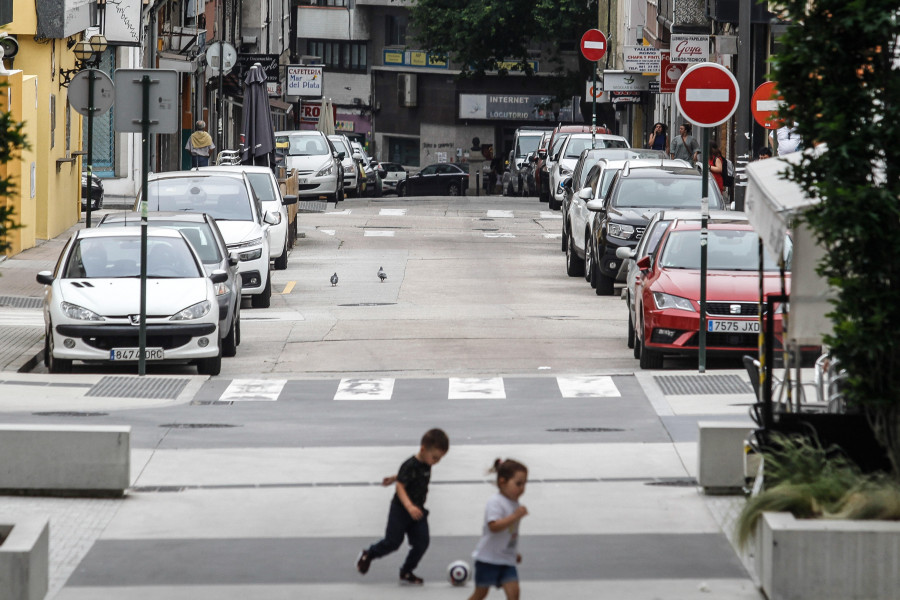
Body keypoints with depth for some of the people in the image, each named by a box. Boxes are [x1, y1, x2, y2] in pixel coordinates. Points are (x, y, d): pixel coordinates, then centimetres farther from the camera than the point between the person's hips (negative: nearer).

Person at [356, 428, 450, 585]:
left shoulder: (426, 466, 4)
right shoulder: (410, 466, -22)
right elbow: (400, 487, -28)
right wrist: (409, 506, -40)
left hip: (418, 511, 7)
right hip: (401, 509, -7)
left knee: (421, 543, -1)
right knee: (393, 542, -2)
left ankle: (406, 572, 12)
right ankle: (368, 555, 24)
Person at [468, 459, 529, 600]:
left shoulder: (514, 504, 9)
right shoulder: (495, 502, -16)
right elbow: (494, 526, -30)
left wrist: (514, 553, 26)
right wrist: (515, 516, -33)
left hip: (507, 559, 6)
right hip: (488, 557, -6)